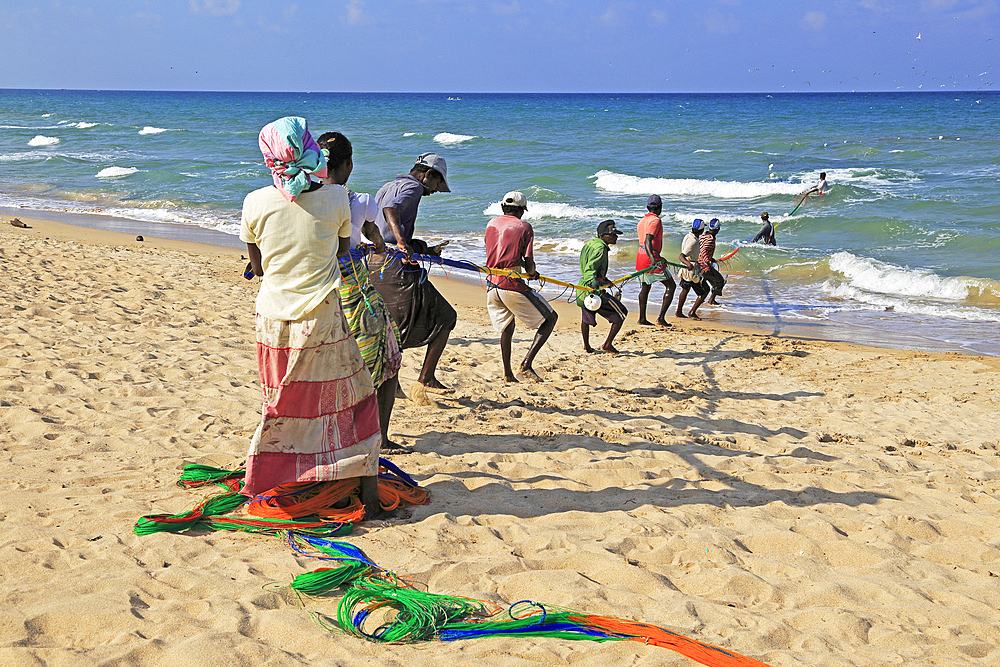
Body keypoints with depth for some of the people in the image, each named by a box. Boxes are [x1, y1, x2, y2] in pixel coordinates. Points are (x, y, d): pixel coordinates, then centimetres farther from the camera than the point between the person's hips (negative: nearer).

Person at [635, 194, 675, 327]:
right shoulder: (656, 220, -14)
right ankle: (661, 318, -5)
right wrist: (653, 260, -40)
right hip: (651, 258, -9)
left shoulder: (642, 221, 14)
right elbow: (648, 241, -27)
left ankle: (642, 318, 21)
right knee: (671, 285, 2)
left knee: (645, 286, 19)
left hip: (641, 256, 9)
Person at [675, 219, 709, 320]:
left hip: (686, 269, 10)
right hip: (692, 270, -10)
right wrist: (688, 263, -54)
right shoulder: (693, 241, -26)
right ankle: (692, 312, 2)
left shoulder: (688, 236, 4)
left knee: (685, 289, 27)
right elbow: (681, 256, -35)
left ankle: (679, 312, 38)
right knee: (705, 290, 1)